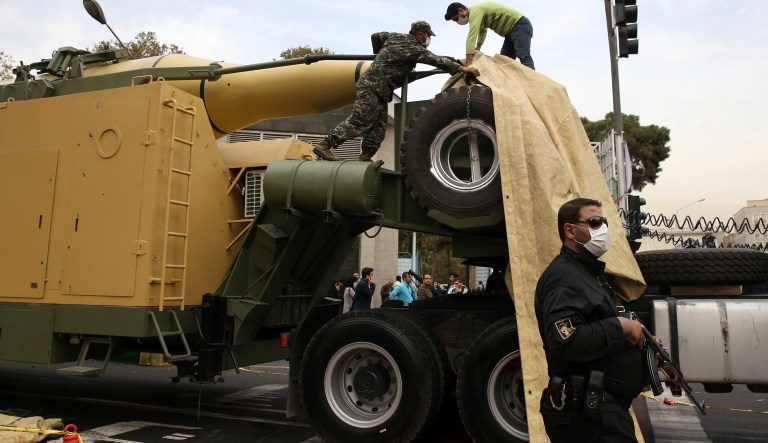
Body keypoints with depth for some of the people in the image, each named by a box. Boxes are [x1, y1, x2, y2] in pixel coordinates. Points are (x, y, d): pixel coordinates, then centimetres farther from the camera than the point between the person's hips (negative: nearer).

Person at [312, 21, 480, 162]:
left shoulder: (395, 36, 15)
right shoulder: (412, 48, -11)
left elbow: (375, 36, 28)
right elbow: (434, 59, -18)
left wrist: (380, 54, 44)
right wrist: (461, 68, -19)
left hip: (379, 91, 10)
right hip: (373, 87, -10)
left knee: (378, 127, 7)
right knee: (358, 123, -12)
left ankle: (365, 157, 7)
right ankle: (324, 145, -11)